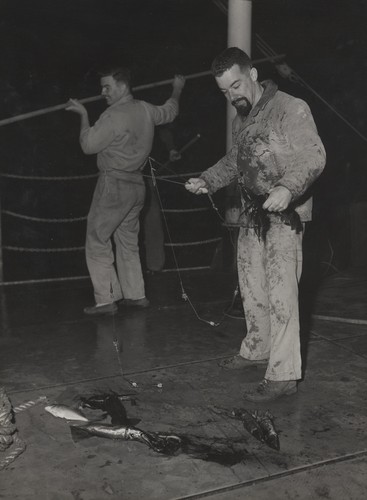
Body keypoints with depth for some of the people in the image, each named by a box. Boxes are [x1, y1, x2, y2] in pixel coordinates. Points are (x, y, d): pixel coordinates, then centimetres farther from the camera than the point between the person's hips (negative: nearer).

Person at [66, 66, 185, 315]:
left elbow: (88, 145, -11)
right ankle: (136, 294, 19)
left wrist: (83, 115, 1)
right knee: (128, 241, 16)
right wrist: (177, 90, 45)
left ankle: (106, 299, -1)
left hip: (113, 185, -8)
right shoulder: (146, 110, 7)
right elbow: (170, 112, 27)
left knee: (97, 242, 0)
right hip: (137, 185, 8)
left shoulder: (113, 116, -17)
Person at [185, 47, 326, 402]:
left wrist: (288, 188, -35)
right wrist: (207, 180, 8)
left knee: (281, 292, -10)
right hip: (252, 213, 8)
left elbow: (314, 156, -18)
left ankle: (283, 375, -4)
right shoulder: (241, 118, 13)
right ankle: (257, 349, 33)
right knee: (251, 285, 15)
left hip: (284, 214, -8)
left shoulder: (291, 109, -12)